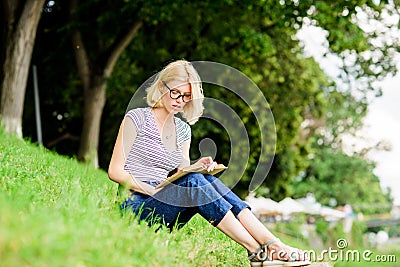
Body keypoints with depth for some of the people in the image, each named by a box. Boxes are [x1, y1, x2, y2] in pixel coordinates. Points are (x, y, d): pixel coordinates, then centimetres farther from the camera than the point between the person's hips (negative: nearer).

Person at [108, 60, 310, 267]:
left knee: (206, 180, -24)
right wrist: (151, 190, -19)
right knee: (194, 181, -31)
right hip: (137, 206, -5)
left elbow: (183, 176, 13)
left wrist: (196, 168, -10)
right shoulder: (137, 118, -2)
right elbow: (115, 171, -6)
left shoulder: (183, 129, 16)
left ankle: (271, 244, -36)